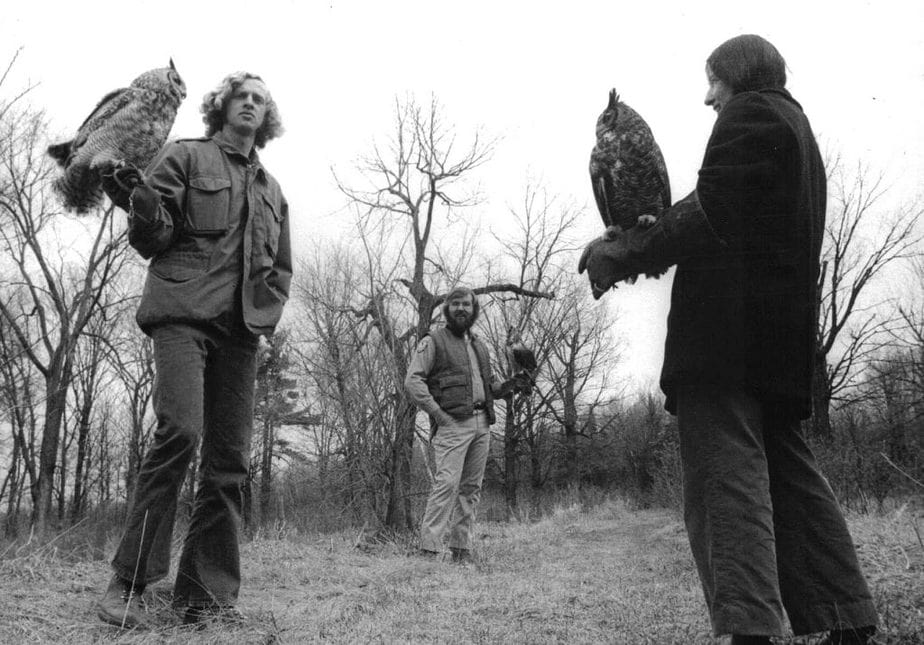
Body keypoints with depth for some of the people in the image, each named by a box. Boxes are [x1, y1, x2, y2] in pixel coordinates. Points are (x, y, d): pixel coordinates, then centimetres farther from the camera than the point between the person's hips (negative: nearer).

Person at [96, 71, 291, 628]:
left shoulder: (272, 190, 24)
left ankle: (206, 591, 5)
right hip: (185, 312, -5)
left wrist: (265, 313, 10)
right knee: (180, 430, -22)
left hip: (243, 329, 5)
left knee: (230, 457, -1)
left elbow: (281, 268, 28)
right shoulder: (186, 157, 10)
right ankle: (129, 582, -13)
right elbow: (153, 238, 1)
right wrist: (141, 202, -20)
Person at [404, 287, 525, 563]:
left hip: (482, 423, 7)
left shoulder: (479, 345, 22)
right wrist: (437, 413, -15)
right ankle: (429, 548, -15)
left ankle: (461, 550, 11)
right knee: (447, 483, -16)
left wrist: (507, 386, 8)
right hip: (452, 424, -7)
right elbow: (412, 381, -7)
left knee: (471, 488, 6)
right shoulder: (432, 342, 1)